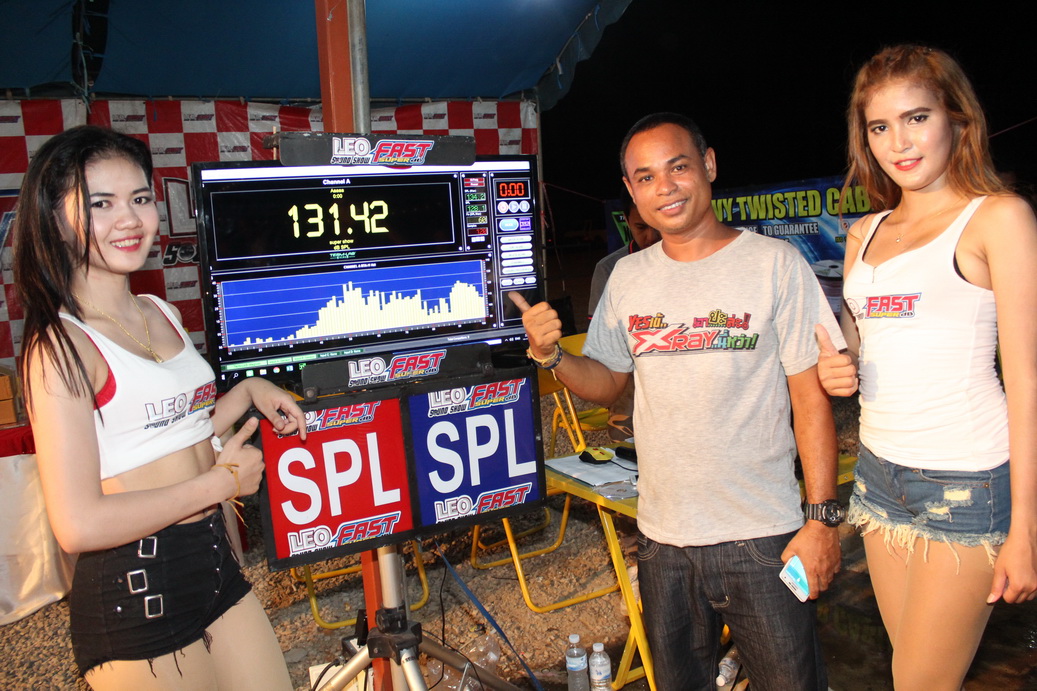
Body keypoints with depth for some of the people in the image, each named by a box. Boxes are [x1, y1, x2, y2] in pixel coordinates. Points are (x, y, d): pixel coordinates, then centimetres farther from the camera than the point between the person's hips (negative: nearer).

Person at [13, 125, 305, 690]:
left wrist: (248, 392, 4)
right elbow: (79, 525, -23)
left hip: (212, 558, 8)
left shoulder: (162, 315, 8)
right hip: (134, 590, -7)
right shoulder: (60, 347, -17)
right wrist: (220, 483, -15)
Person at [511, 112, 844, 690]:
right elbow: (606, 382, 11)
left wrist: (823, 518, -11)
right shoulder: (628, 278, 5)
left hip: (761, 535, -4)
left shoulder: (775, 263, -7)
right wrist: (551, 356, -8)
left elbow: (811, 398, -7)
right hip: (663, 535, 4)